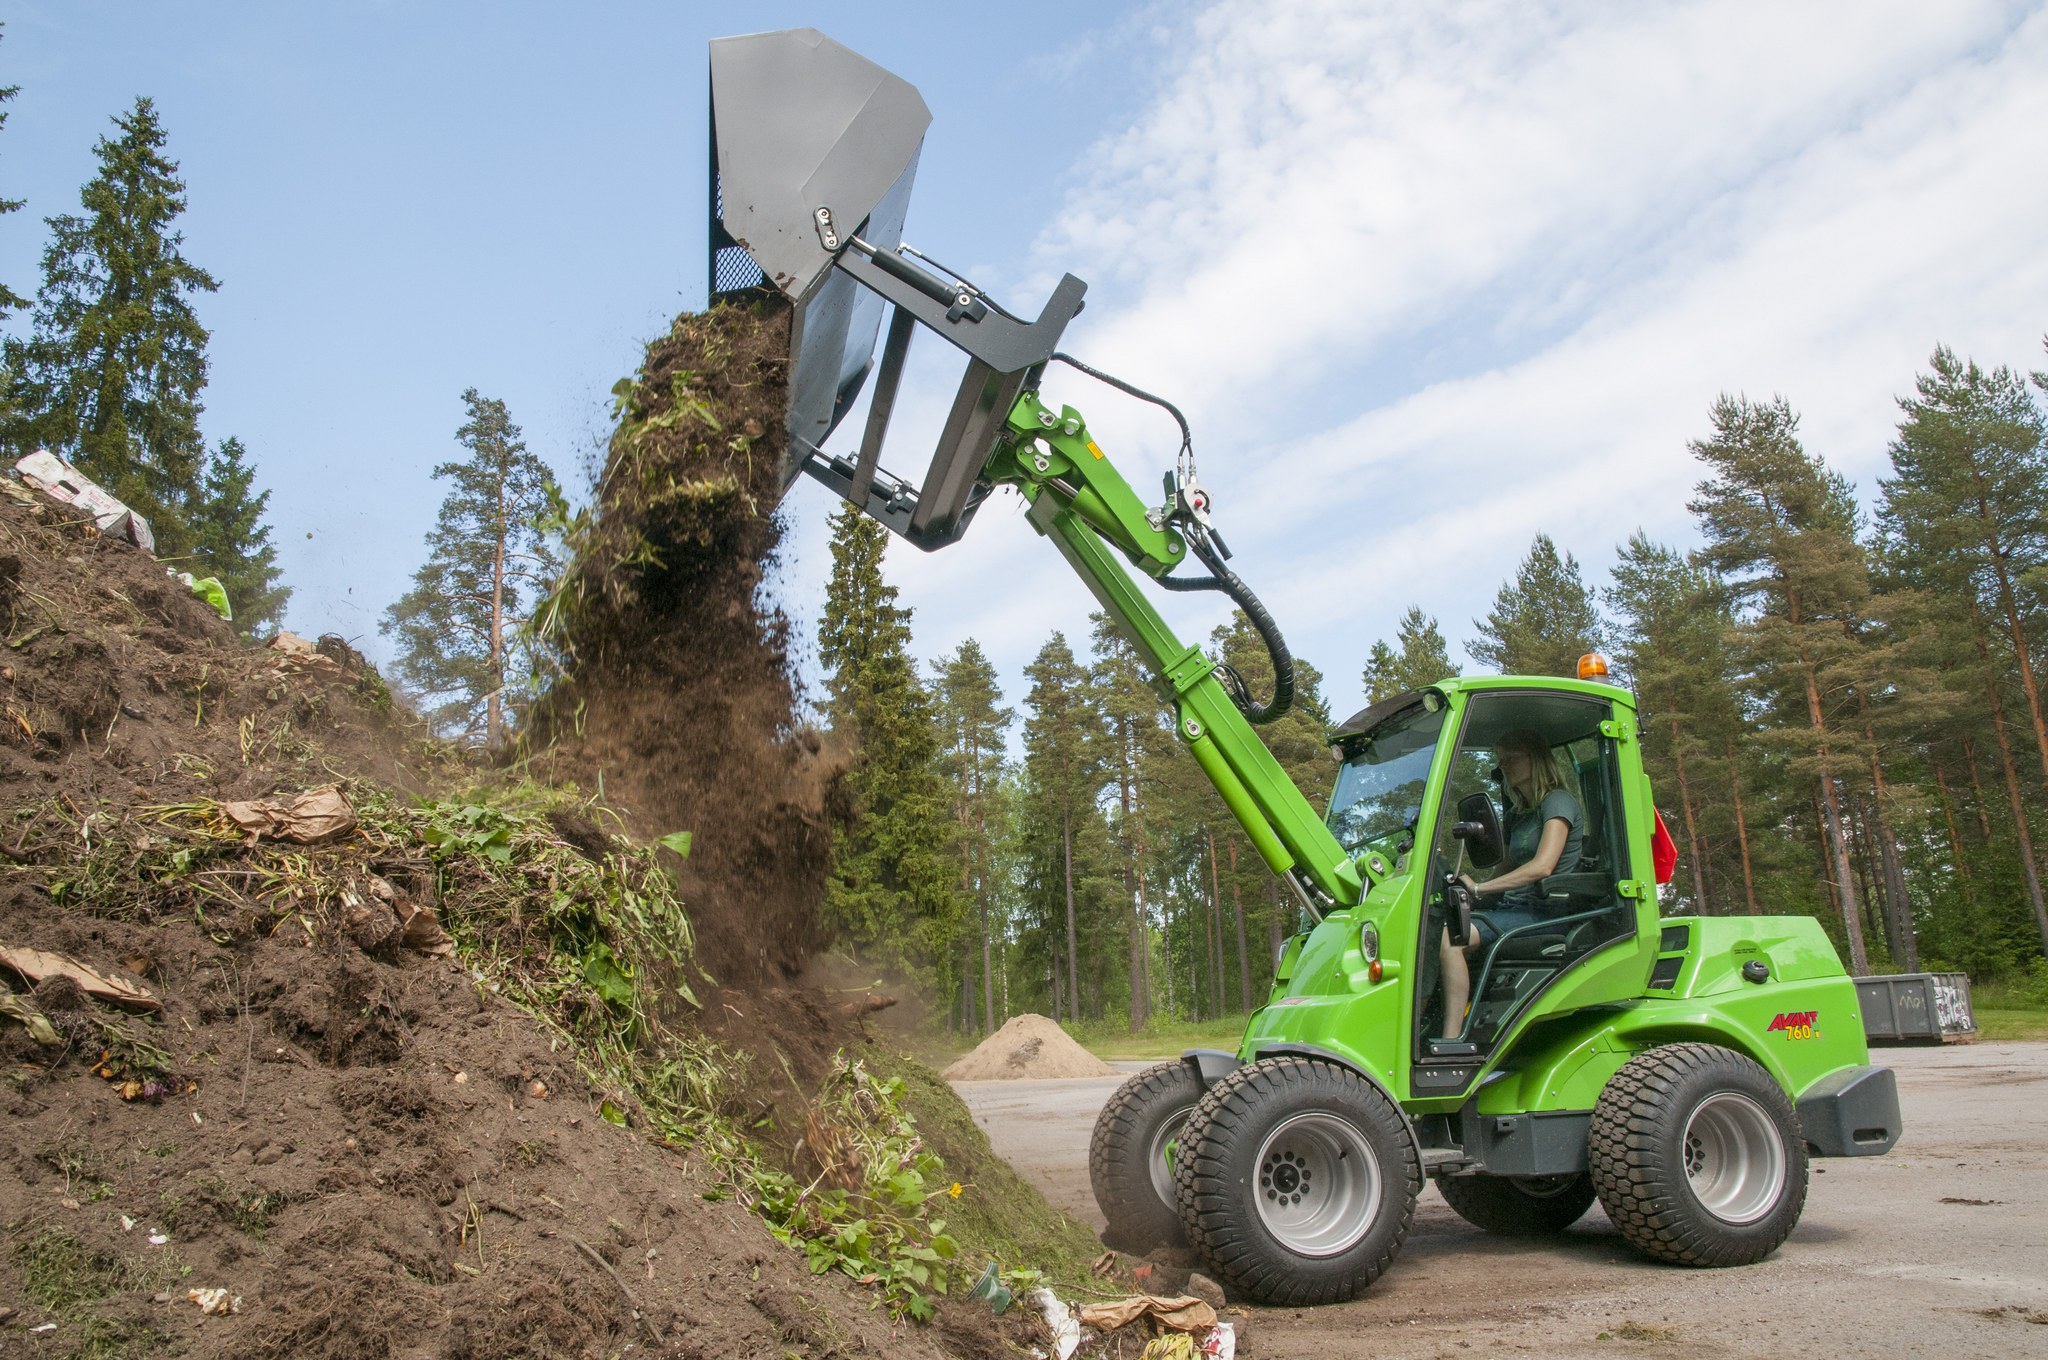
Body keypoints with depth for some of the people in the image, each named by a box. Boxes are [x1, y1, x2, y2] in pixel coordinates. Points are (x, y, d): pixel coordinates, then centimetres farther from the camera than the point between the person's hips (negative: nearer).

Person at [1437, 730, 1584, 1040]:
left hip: (1544, 913, -8)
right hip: (1513, 910, 8)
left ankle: (1451, 1044, -34)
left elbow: (1542, 867, -17)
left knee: (1449, 937, -31)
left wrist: (1478, 888, -19)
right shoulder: (1518, 814, 25)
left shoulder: (1558, 802, -2)